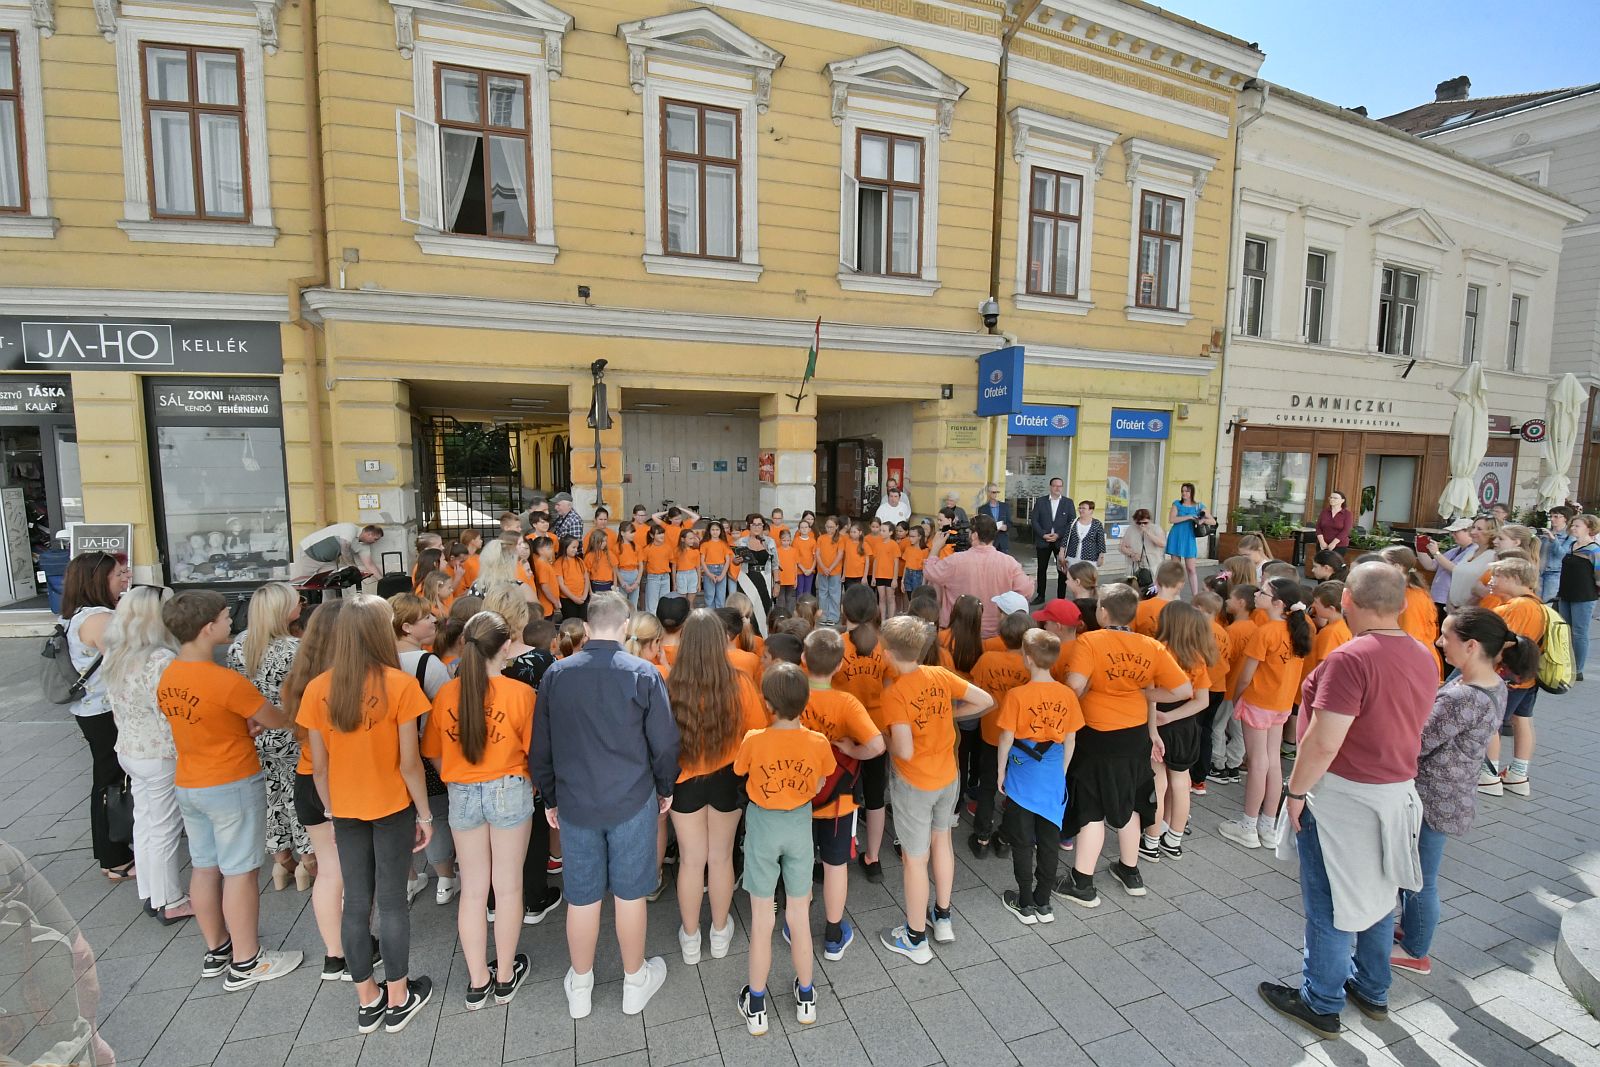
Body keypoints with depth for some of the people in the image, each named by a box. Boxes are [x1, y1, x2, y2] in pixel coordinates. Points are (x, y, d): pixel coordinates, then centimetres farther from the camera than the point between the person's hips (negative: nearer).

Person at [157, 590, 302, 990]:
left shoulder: (167, 678, -1)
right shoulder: (228, 682, -26)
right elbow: (278, 721, -14)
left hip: (188, 786, 8)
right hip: (233, 787, -8)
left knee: (205, 868, 18)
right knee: (240, 871, 5)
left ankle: (216, 950, 34)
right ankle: (246, 962, 17)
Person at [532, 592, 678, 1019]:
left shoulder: (555, 675, -4)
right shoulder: (643, 674, -13)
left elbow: (541, 747, 4)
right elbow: (664, 742, -8)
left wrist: (550, 799, 16)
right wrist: (665, 788, 9)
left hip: (574, 803, 2)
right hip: (632, 801, -2)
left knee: (581, 897, 17)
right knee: (629, 893, 14)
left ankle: (580, 988, 36)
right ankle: (635, 982, 32)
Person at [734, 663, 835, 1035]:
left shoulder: (754, 740, -23)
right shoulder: (819, 743, -17)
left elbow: (740, 772, -2)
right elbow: (817, 788, -1)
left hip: (762, 825, -1)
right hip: (800, 825, 2)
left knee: (762, 920, 14)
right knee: (799, 917, 18)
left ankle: (756, 1006, 30)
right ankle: (806, 997, 36)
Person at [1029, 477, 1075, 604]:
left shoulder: (1068, 502, 4)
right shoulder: (1040, 501, 4)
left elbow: (1071, 522, -1)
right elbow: (1034, 520, 0)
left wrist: (1058, 535, -11)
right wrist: (1043, 534, -11)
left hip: (1061, 541, 0)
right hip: (1043, 541, 1)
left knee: (1062, 570, 1)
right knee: (1042, 569, 7)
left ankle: (1061, 598, 8)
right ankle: (1040, 596, 17)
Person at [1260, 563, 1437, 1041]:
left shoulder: (1351, 658, -25)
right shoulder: (1423, 657, 2)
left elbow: (1323, 742, -26)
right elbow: (1404, 725, 13)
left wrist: (1296, 790, -14)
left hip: (1343, 795, -8)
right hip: (1396, 792, 8)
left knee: (1331, 904, 7)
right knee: (1377, 892, 22)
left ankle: (1321, 1005, 23)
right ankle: (1372, 991, 39)